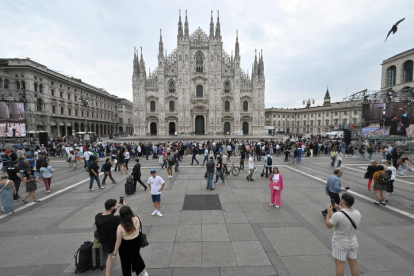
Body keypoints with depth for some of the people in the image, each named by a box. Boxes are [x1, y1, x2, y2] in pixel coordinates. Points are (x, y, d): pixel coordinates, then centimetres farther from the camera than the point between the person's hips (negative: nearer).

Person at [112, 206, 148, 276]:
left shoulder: (120, 227, -31)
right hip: (136, 242, 4)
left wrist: (114, 253, -1)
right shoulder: (137, 219, -25)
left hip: (125, 246, -4)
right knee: (136, 256, 33)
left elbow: (118, 242, -19)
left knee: (126, 263, 24)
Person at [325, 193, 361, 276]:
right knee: (353, 264, 18)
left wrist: (329, 212, -4)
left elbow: (328, 225, -13)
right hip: (353, 243, 6)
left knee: (339, 264, 8)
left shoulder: (338, 215, -28)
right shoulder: (357, 213, -8)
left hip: (340, 244, -6)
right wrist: (340, 209, 10)